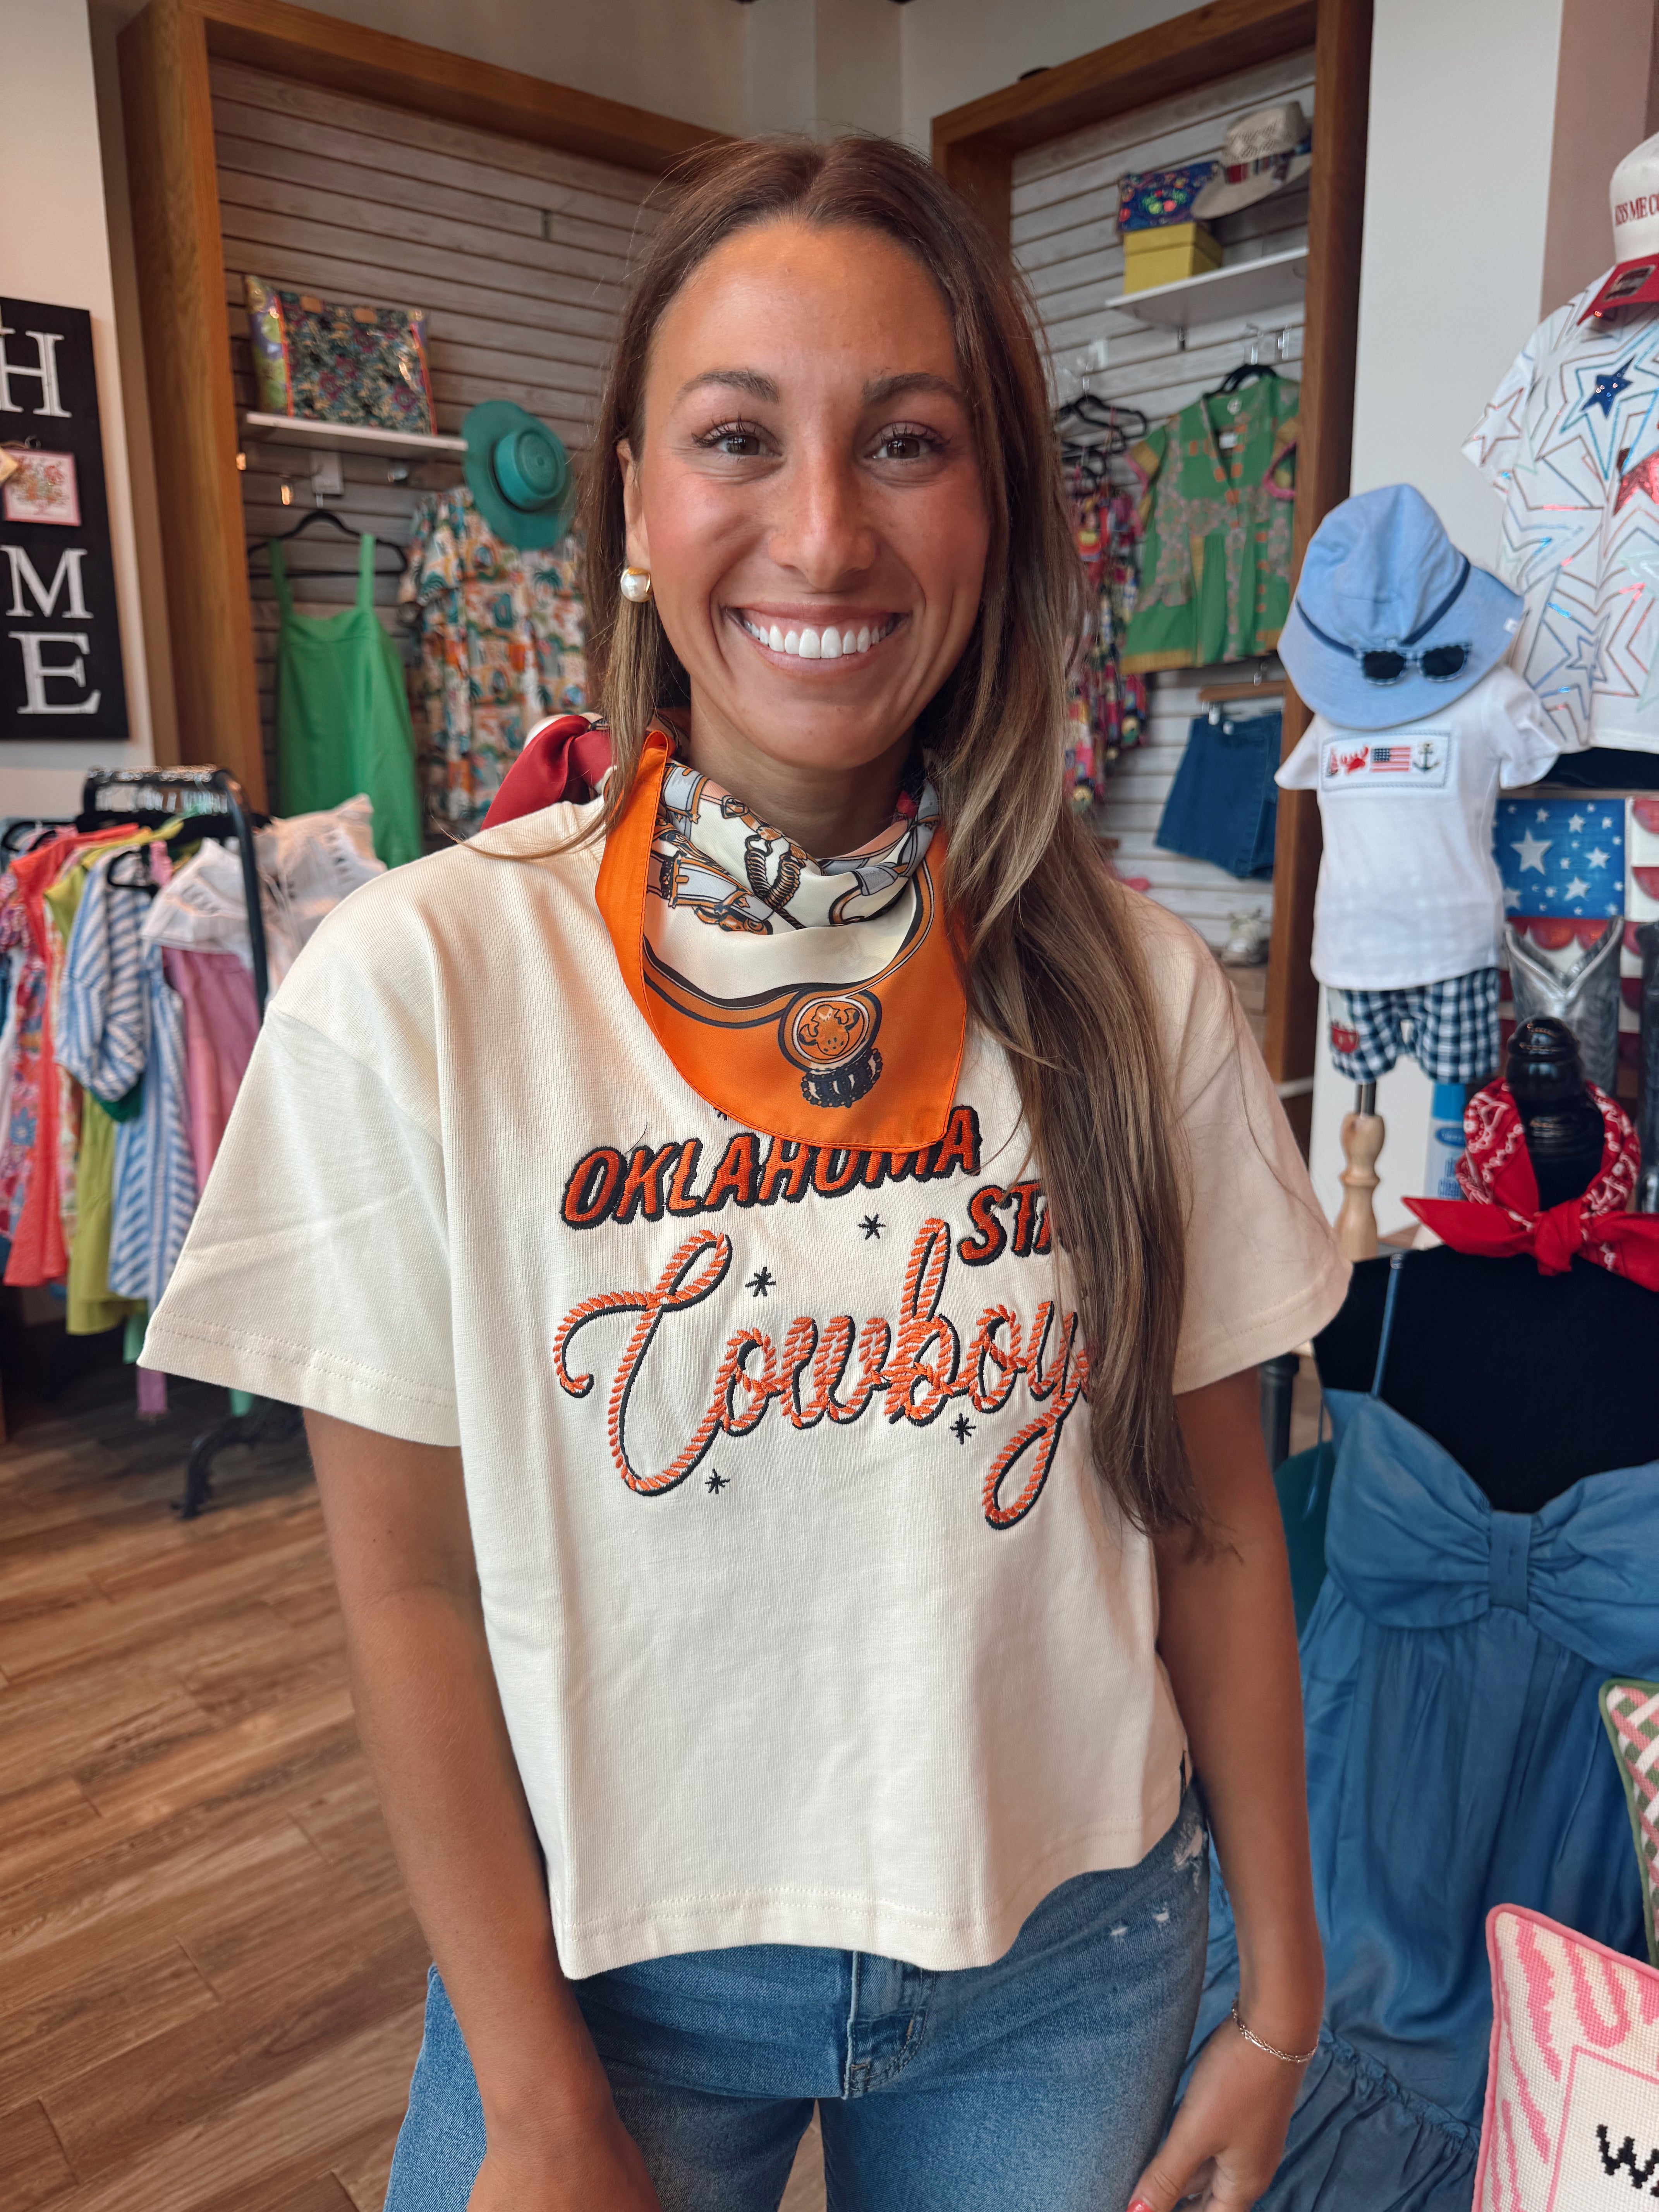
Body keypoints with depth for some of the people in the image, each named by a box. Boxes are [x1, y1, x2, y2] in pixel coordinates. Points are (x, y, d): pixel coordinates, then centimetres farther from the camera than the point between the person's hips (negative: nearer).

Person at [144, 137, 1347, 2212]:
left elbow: (1213, 1519, -3)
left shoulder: (1134, 987, -10)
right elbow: (412, 1577, -11)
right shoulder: (420, 984, -17)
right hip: (619, 1953, -1)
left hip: (1068, 1954, 3)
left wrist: (1279, 1987, 4)